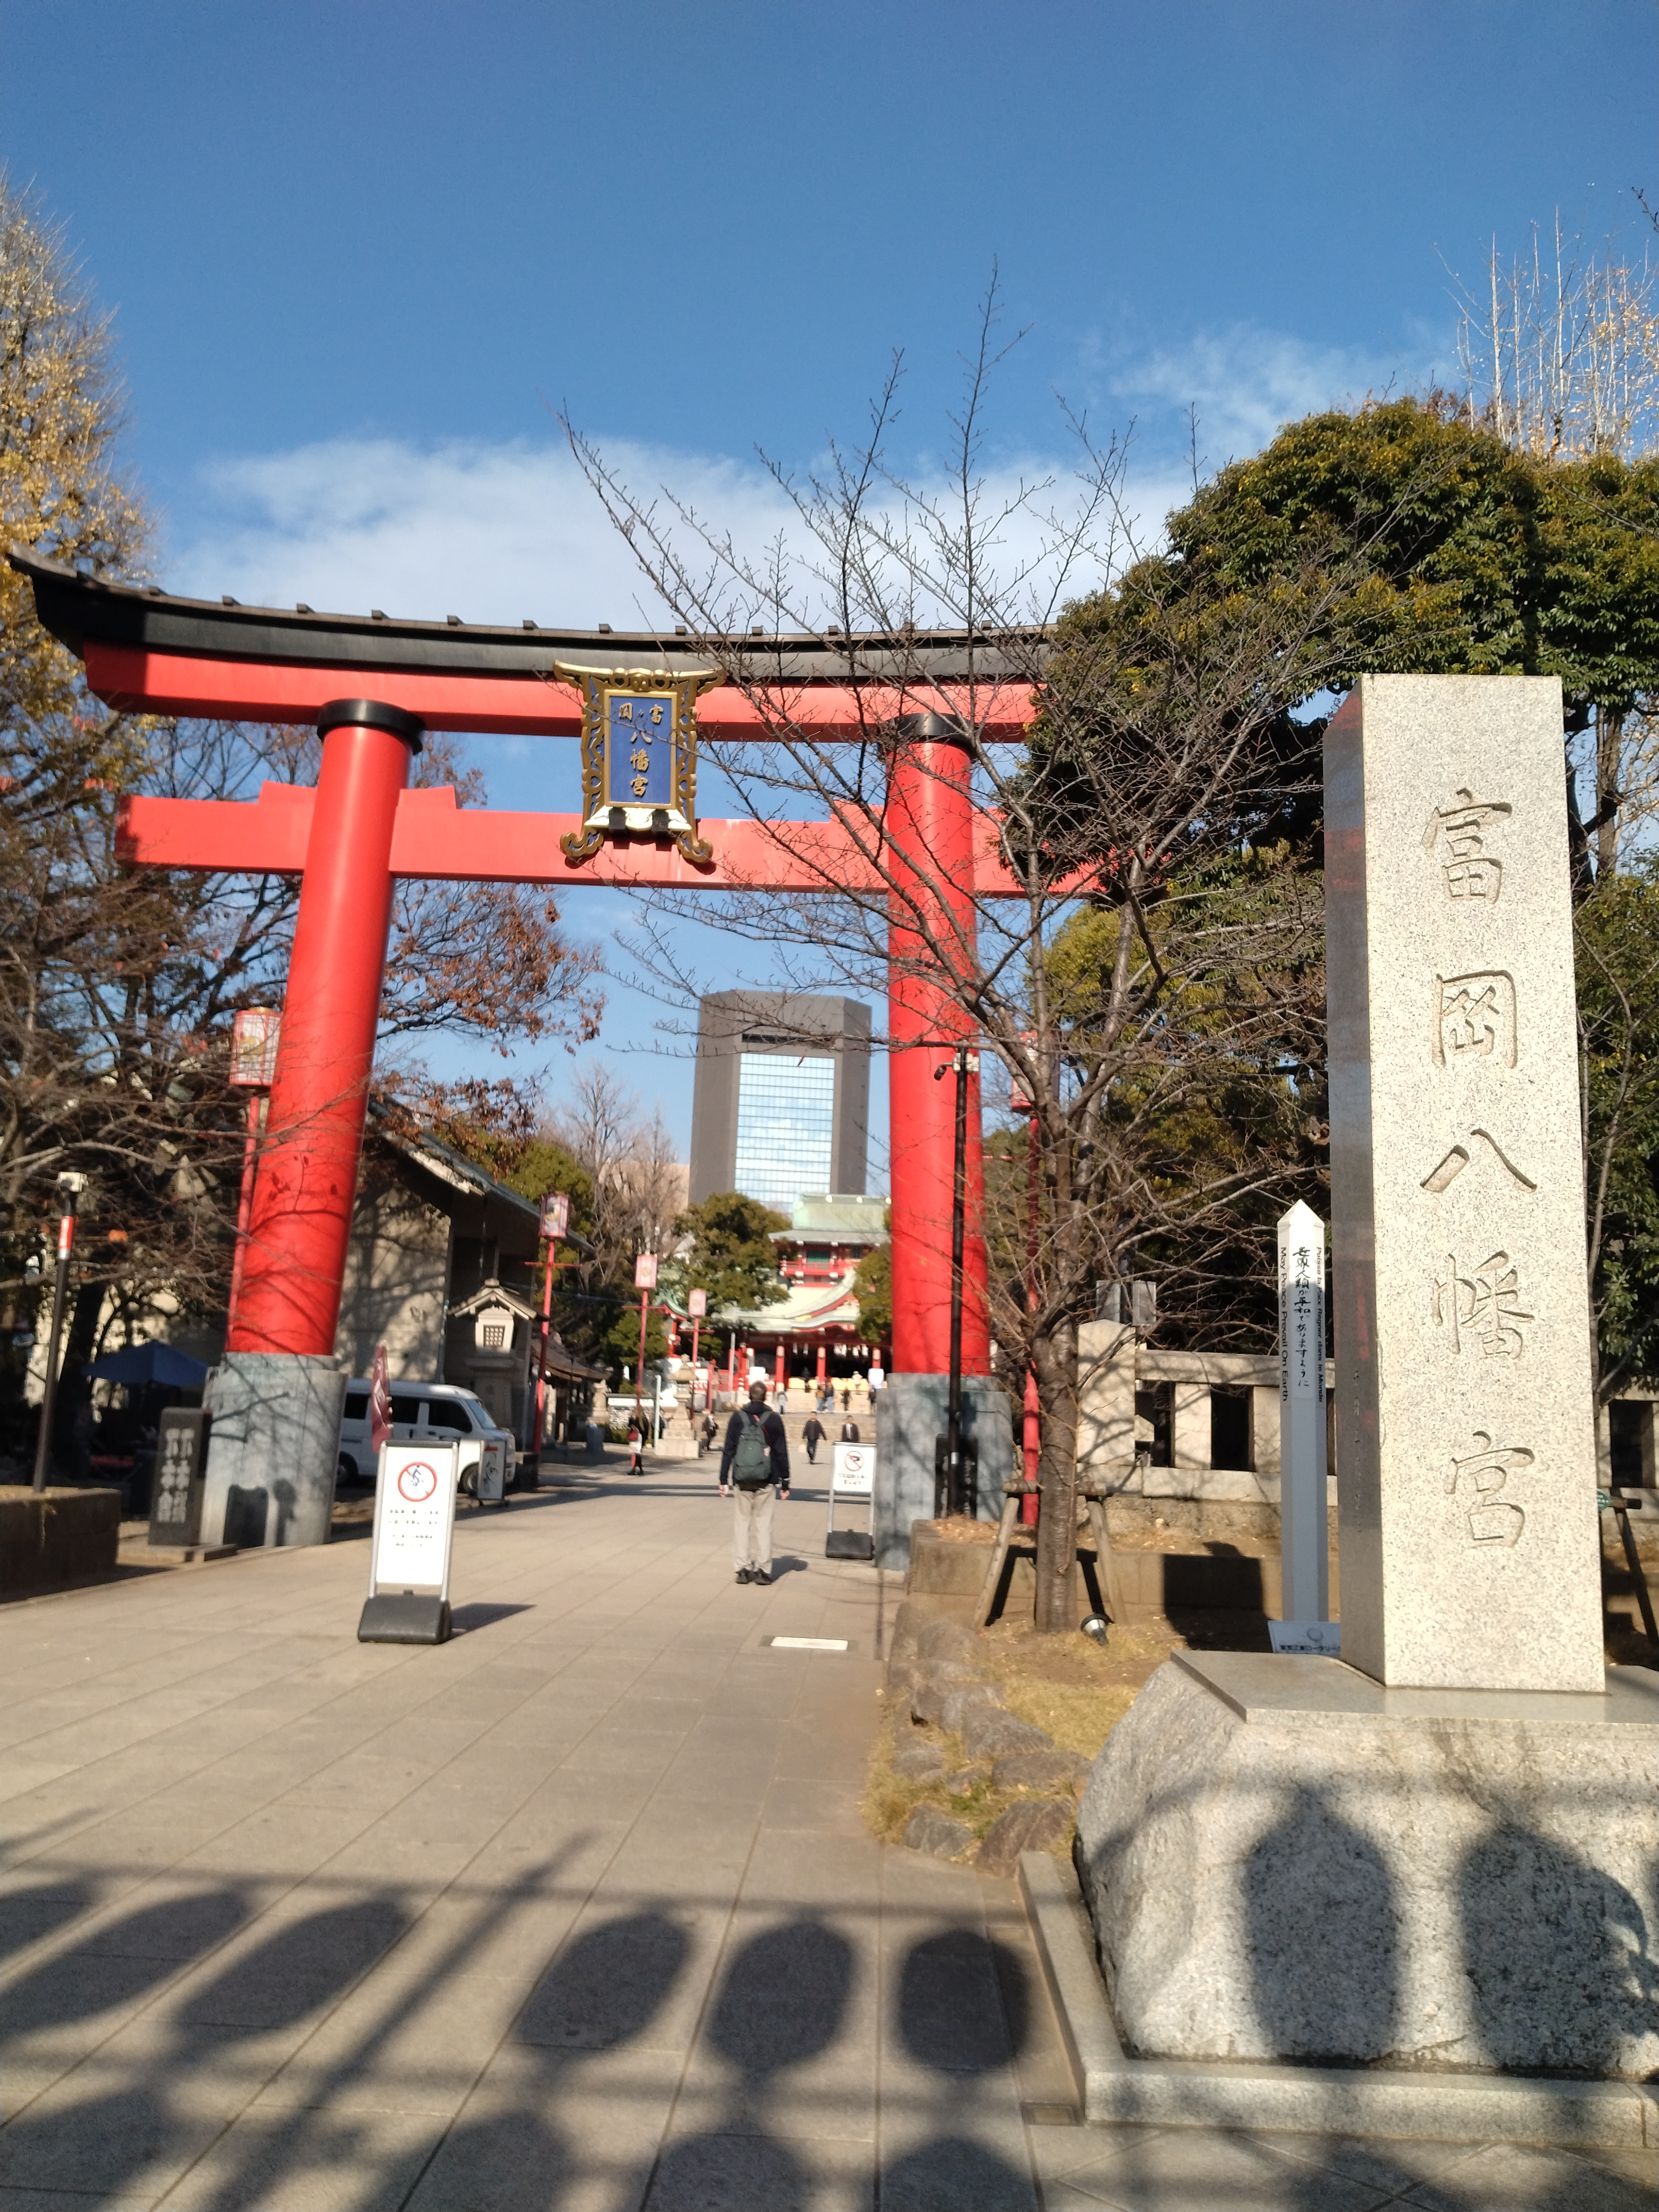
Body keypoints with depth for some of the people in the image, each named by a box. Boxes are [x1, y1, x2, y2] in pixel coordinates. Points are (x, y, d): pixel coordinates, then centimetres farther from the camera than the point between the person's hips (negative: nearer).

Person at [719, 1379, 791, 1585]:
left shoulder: (738, 1418, 1)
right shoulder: (773, 1419, 0)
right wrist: (785, 1482, 7)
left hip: (741, 1481, 1)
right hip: (766, 1483, 0)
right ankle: (763, 1569, 3)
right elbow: (781, 1453, 2)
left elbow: (728, 1450, 1)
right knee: (763, 1523, 4)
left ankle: (742, 1569, 5)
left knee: (741, 1522, 7)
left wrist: (724, 1479, 7)